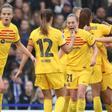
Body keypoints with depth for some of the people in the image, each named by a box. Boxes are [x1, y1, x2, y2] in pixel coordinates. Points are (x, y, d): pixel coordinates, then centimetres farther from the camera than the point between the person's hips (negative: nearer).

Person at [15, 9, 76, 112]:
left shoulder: (34, 33, 3)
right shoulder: (57, 33, -4)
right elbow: (67, 50, -1)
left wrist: (20, 69, 6)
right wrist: (73, 39, 16)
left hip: (40, 70, 3)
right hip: (54, 69, -3)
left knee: (47, 97, 12)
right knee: (61, 96, 8)